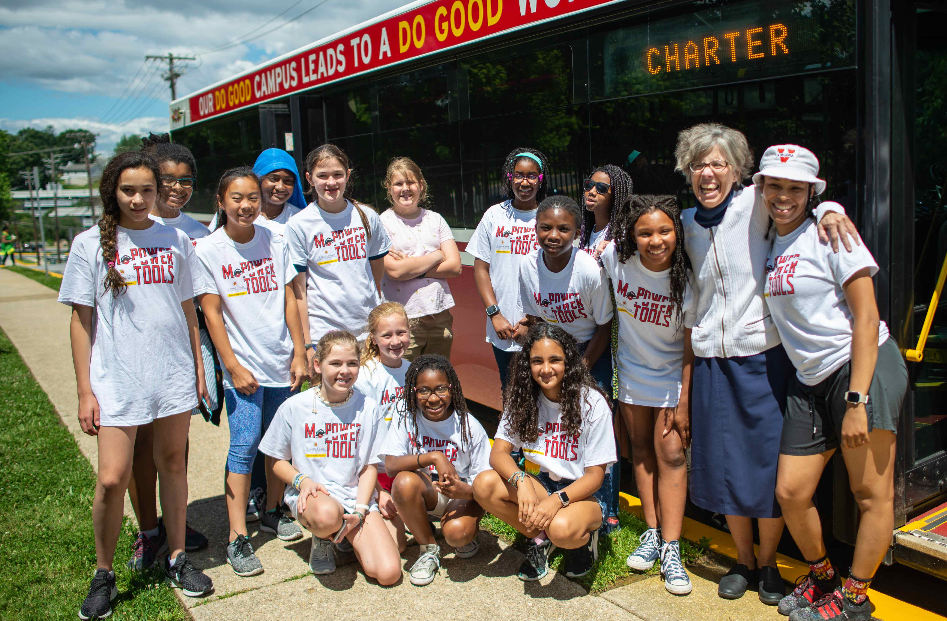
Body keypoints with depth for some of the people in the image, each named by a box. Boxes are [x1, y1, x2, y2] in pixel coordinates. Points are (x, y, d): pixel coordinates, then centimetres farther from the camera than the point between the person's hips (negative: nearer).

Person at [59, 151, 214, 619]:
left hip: (174, 374, 2)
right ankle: (103, 576, 18)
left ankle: (177, 559, 28)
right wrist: (85, 391, -3)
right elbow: (81, 320, 0)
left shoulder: (174, 240, 6)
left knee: (173, 463, 12)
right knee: (112, 479, -4)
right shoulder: (91, 244, 0)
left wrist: (199, 368, 11)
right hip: (117, 379, -2)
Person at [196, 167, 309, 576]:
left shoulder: (275, 241, 4)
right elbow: (212, 313, -5)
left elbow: (289, 300, 6)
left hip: (282, 359, 4)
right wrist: (234, 367, -10)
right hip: (243, 365, -3)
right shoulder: (208, 250, -5)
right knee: (244, 445, -7)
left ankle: (272, 513, 28)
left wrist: (299, 354, 2)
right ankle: (237, 538, 1)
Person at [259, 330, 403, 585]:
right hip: (311, 494, -2)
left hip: (356, 496, 2)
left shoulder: (368, 408, 0)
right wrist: (302, 480, -15)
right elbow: (278, 461, 6)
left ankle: (348, 533, 15)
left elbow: (370, 465, 4)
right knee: (326, 514, -41)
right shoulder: (294, 407, -3)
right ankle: (322, 539, -1)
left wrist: (360, 510, -10)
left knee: (389, 573, -16)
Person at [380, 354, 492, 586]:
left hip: (462, 494, -2)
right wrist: (433, 457, -35)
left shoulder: (470, 427, -15)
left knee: (456, 532, -33)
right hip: (426, 492, 2)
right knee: (404, 481, -32)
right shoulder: (407, 416, -11)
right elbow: (390, 465, -21)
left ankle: (468, 534, 9)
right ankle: (428, 549, -7)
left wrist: (465, 491, -36)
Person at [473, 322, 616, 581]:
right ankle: (540, 540, 0)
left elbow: (595, 475, -14)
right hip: (543, 485, 4)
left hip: (583, 493, -4)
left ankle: (585, 537, 1)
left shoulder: (592, 403, -15)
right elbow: (499, 451, -9)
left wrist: (556, 500, -30)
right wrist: (522, 481, -30)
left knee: (561, 528, -38)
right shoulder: (522, 399, -3)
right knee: (484, 484, -23)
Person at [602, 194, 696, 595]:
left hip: (672, 377, -3)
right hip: (632, 371, 3)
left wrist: (684, 402, -14)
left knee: (670, 454, -6)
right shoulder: (615, 258, -18)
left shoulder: (687, 283, -22)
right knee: (641, 449, 11)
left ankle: (670, 550, 1)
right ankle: (652, 534, 23)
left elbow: (691, 348, -15)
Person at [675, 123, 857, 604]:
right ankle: (743, 560, 30)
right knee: (724, 467, 9)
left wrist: (828, 209, -15)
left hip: (762, 356, -3)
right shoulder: (687, 221, 8)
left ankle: (768, 564, 26)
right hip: (710, 360, 4)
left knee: (769, 466, 3)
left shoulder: (755, 202, -5)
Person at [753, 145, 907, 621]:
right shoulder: (769, 245, 11)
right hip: (810, 380, 6)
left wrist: (856, 401, -18)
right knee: (790, 492, 5)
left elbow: (866, 318, -13)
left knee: (872, 495, 1)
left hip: (864, 368, -6)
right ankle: (821, 575, 30)